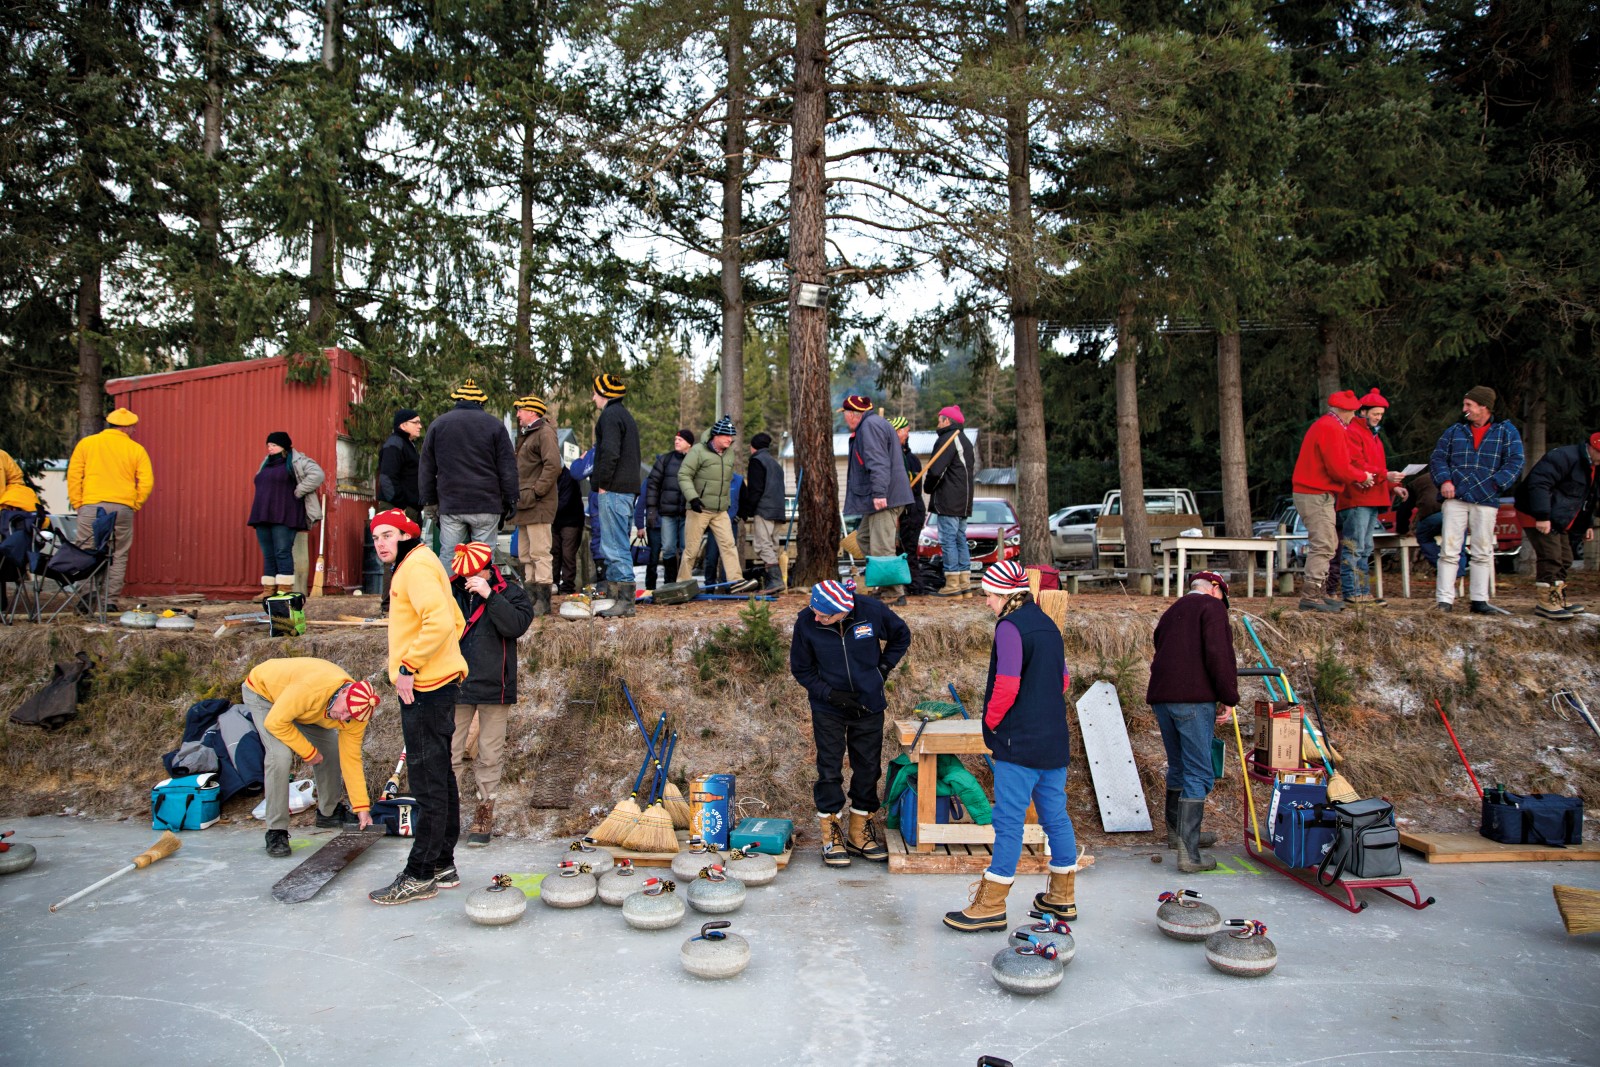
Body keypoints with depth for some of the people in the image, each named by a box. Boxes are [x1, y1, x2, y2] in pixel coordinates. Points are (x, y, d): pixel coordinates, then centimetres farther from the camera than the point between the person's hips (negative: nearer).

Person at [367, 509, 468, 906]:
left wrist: (409, 666, -19)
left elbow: (441, 622, -25)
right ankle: (442, 866, 22)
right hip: (432, 686, 11)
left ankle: (420, 876, 1)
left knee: (429, 783, -5)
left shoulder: (416, 566, -12)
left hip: (426, 688, -11)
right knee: (439, 779, 14)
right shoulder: (412, 567, 20)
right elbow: (455, 621, 24)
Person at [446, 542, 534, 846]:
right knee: (449, 753, 5)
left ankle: (484, 815, 19)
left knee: (490, 755, 7)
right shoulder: (452, 592, 7)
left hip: (493, 687, -2)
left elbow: (516, 625, -19)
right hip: (456, 686, 2)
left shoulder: (510, 593, 0)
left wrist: (490, 595, -21)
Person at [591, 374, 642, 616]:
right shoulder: (626, 416, 22)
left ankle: (626, 602, -10)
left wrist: (602, 484, -15)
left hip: (614, 490, -10)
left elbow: (610, 453, -21)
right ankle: (613, 591, 23)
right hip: (629, 489, 10)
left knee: (615, 548, -9)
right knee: (619, 546, 15)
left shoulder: (610, 416, -10)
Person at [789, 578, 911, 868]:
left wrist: (883, 668, -2)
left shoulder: (872, 611, -18)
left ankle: (860, 833, 25)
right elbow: (801, 669, -5)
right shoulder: (806, 622, -18)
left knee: (868, 768, 9)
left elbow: (901, 636, 5)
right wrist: (830, 693, -17)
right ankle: (832, 835, 16)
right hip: (828, 710, -1)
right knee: (829, 770, 0)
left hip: (869, 705, 2)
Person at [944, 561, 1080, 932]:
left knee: (1009, 821, -4)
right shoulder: (1047, 625, 13)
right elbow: (1064, 679, 19)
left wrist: (992, 721, -6)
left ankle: (991, 906, 2)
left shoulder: (1010, 627, -14)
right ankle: (1063, 897, 26)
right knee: (1056, 815, 15)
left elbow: (1007, 685, -20)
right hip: (1055, 740, 9)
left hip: (1020, 742, -9)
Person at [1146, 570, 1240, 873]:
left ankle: (1178, 831, 36)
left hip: (1161, 698, 8)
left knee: (1178, 767, 22)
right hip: (1195, 699, -8)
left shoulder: (1170, 613, 24)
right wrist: (1228, 698, -7)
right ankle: (1188, 852, -10)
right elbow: (1218, 655, -12)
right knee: (1198, 775, -6)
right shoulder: (1212, 607, 1)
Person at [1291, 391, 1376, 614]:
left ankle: (1318, 591, 19)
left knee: (1328, 545, 15)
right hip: (1317, 495, -11)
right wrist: (1362, 477, -3)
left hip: (1312, 493, 11)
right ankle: (1311, 596, -13)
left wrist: (1354, 477, 6)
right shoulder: (1332, 428, -15)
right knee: (1323, 545, -12)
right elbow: (1339, 468, -19)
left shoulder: (1323, 426, 19)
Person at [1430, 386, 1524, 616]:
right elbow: (1438, 458, 11)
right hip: (1455, 498, 0)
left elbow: (1514, 463, 2)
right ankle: (1444, 599, -5)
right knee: (1449, 550, -5)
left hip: (1486, 501, 0)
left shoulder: (1506, 432, 9)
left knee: (1483, 552, 5)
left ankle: (1480, 601, 12)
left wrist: (1495, 484, -12)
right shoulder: (1454, 431, 15)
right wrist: (1444, 481, -7)